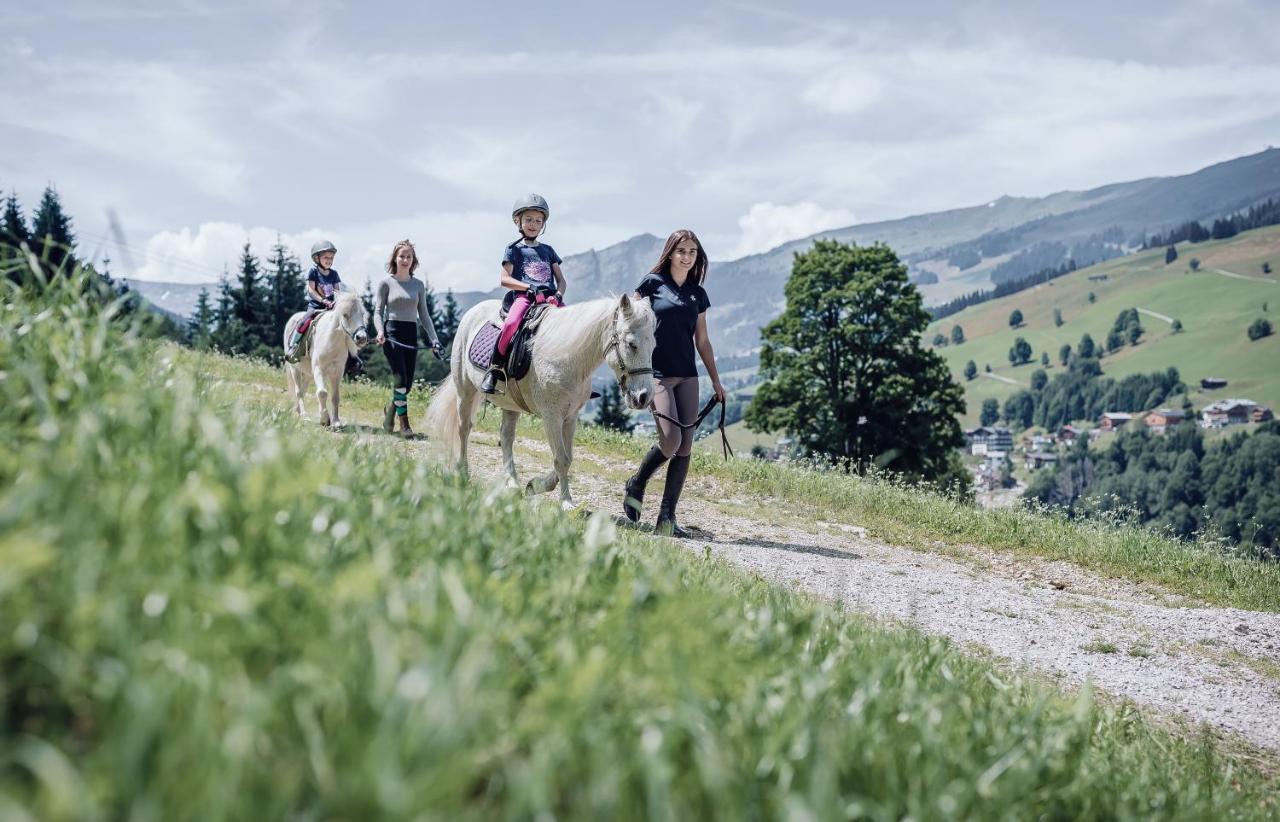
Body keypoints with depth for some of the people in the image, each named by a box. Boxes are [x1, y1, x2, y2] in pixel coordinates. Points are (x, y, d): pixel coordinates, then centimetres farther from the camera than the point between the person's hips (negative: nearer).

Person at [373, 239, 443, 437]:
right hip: (392, 333, -4)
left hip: (411, 334, 4)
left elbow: (424, 315, 15)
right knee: (401, 378, -14)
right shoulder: (386, 282, 2)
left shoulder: (418, 285, 12)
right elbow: (378, 311, 0)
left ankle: (389, 410, 30)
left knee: (407, 383, 4)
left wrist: (434, 339, 6)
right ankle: (404, 423, -8)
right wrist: (380, 331, -18)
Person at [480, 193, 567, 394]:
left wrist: (558, 294, -4)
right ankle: (495, 368, -24)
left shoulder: (548, 250, 23)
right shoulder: (514, 249, 11)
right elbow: (505, 279, 0)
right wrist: (530, 287, -14)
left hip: (550, 299, 4)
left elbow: (561, 280, 19)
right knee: (511, 323, -36)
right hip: (523, 296, -4)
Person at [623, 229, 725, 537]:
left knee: (685, 448, -2)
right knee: (671, 441, -17)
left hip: (687, 376, 5)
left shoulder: (698, 294, 13)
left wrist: (716, 381, 16)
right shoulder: (652, 283, 0)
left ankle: (667, 518, 2)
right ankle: (635, 486, 11)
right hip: (657, 374, -5)